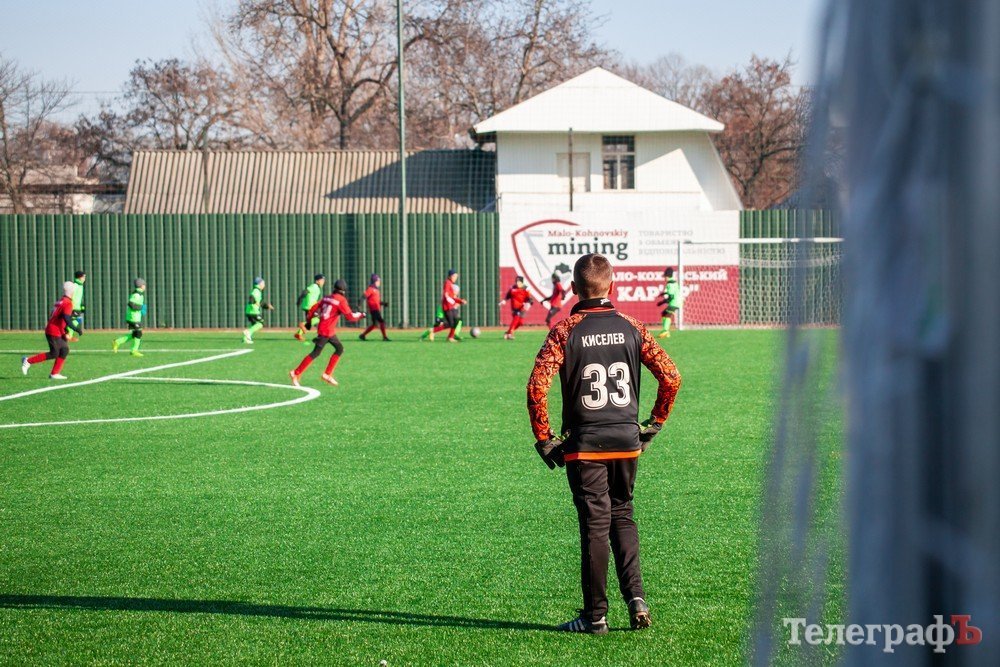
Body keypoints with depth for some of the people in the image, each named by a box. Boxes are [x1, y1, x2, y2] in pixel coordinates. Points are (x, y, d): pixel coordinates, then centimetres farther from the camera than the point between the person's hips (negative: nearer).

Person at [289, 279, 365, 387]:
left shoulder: (327, 297, 11)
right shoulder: (341, 300, -12)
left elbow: (314, 308, 12)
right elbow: (349, 316, -15)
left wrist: (309, 321, 22)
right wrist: (360, 315, 1)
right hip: (326, 330, -9)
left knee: (339, 348, 16)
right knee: (316, 353, -7)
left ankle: (327, 375, 14)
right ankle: (296, 374, -7)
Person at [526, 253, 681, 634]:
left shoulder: (564, 332, -7)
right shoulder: (631, 328, 2)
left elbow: (537, 387, -15)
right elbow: (670, 377, -1)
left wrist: (543, 439, -5)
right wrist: (654, 424, 11)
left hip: (584, 445, -3)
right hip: (627, 440, 3)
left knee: (594, 525, 2)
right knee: (622, 516, 18)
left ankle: (595, 615, 5)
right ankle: (636, 597, 4)